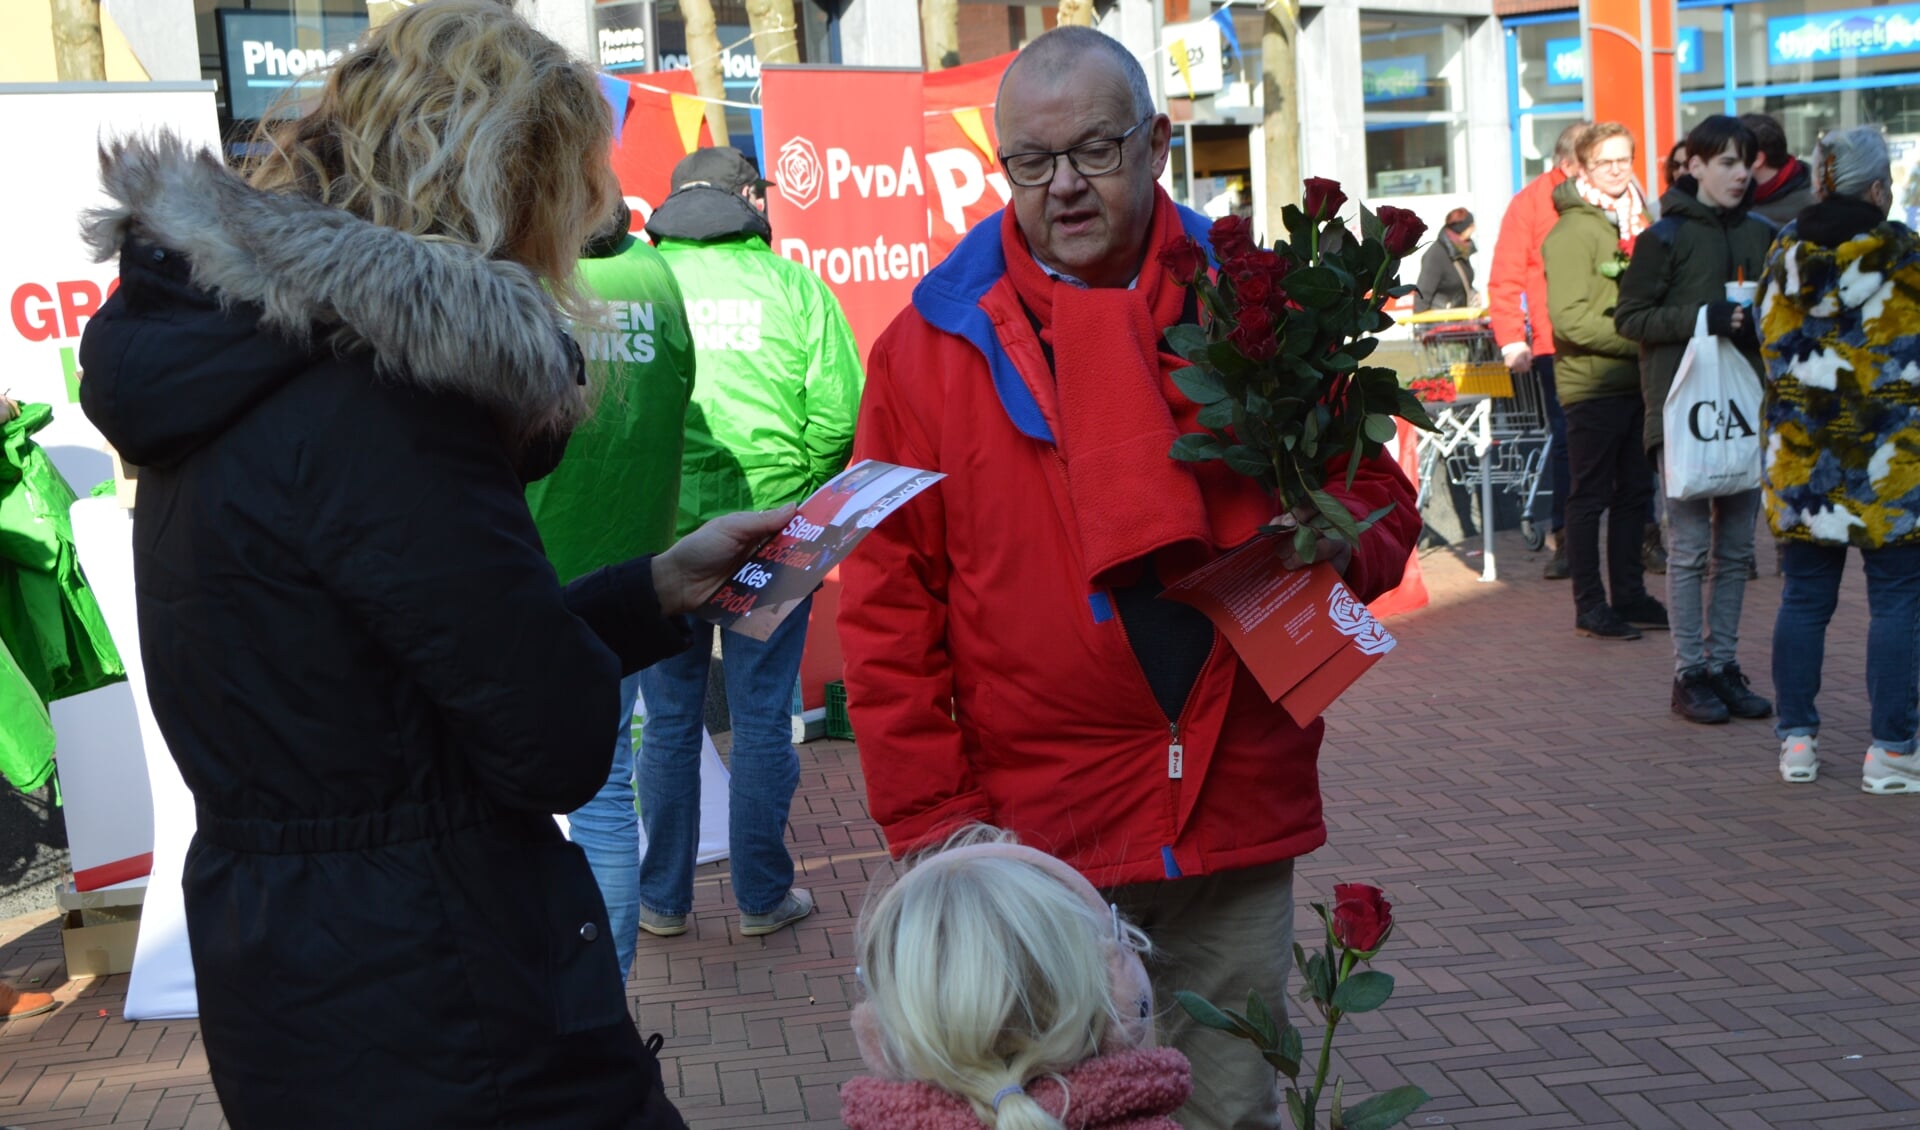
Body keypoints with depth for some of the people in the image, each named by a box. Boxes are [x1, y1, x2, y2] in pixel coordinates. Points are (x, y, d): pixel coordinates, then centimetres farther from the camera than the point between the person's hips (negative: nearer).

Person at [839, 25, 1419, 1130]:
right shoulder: (935, 343, -2)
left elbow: (1380, 497, 13)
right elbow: (888, 603, -2)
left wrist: (1339, 536, -11)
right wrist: (932, 820, -6)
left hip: (1239, 828, 2)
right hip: (1031, 836, -2)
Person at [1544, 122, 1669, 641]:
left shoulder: (1636, 221, 16)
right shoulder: (1572, 232, -10)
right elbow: (1570, 319, -18)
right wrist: (1637, 339, -18)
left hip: (1636, 381, 8)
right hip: (1592, 384, -8)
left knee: (1635, 491, 12)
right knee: (1590, 496, -1)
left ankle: (1629, 594, 22)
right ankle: (1590, 606, 6)